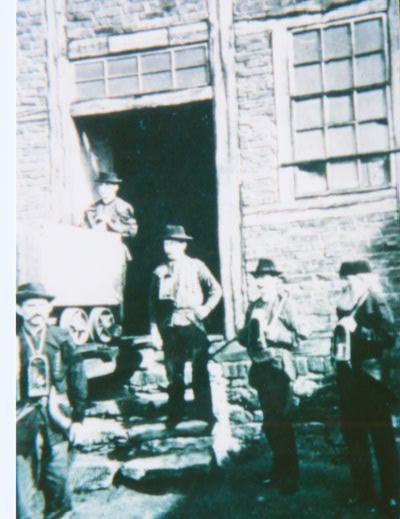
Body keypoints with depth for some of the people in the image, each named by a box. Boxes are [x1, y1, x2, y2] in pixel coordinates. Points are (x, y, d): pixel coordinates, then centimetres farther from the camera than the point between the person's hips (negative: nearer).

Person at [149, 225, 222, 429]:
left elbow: (216, 290, 7)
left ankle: (206, 418, 2)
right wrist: (155, 329, 4)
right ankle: (174, 418, 20)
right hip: (170, 328, 3)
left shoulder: (196, 266, 4)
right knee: (174, 376, 9)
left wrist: (206, 308, -6)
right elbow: (153, 303, 10)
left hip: (193, 326, -3)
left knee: (200, 374, -3)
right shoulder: (160, 272, 10)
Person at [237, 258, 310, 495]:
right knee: (270, 423, 15)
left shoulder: (285, 304, -7)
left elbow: (302, 334, -14)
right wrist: (245, 335, -5)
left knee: (282, 422, -2)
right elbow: (244, 336, 17)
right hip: (260, 367, 7)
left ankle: (291, 477, 10)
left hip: (279, 366, -7)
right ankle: (279, 471, 30)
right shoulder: (254, 307, 11)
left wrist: (274, 334, -21)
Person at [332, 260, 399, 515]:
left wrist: (357, 329, -23)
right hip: (348, 379, 6)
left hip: (371, 379, -6)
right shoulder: (347, 306, 7)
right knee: (353, 435, 13)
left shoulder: (377, 305, -7)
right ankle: (363, 490, 26)